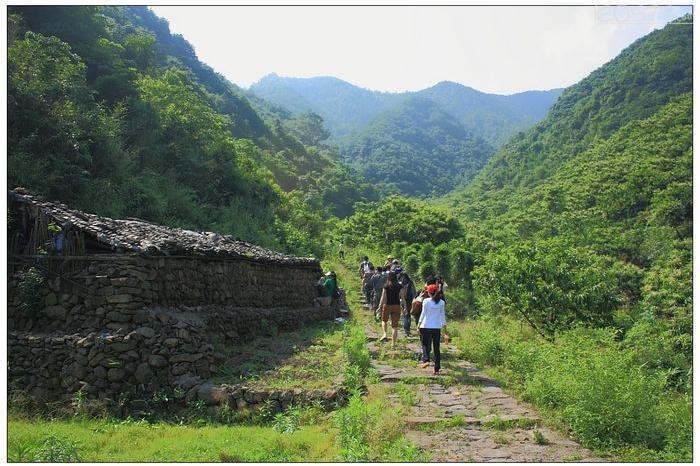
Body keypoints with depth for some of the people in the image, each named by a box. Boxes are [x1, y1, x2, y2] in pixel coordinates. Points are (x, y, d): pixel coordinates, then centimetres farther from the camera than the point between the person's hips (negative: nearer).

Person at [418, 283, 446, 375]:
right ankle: (436, 368, 8)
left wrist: (419, 323, 1)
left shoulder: (426, 301, -6)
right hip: (437, 327, 3)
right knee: (436, 347, 7)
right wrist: (444, 324, 16)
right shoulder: (441, 302, 2)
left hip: (426, 326, -2)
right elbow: (442, 314, 6)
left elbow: (423, 313, -6)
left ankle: (426, 360, -10)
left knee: (425, 344, 13)